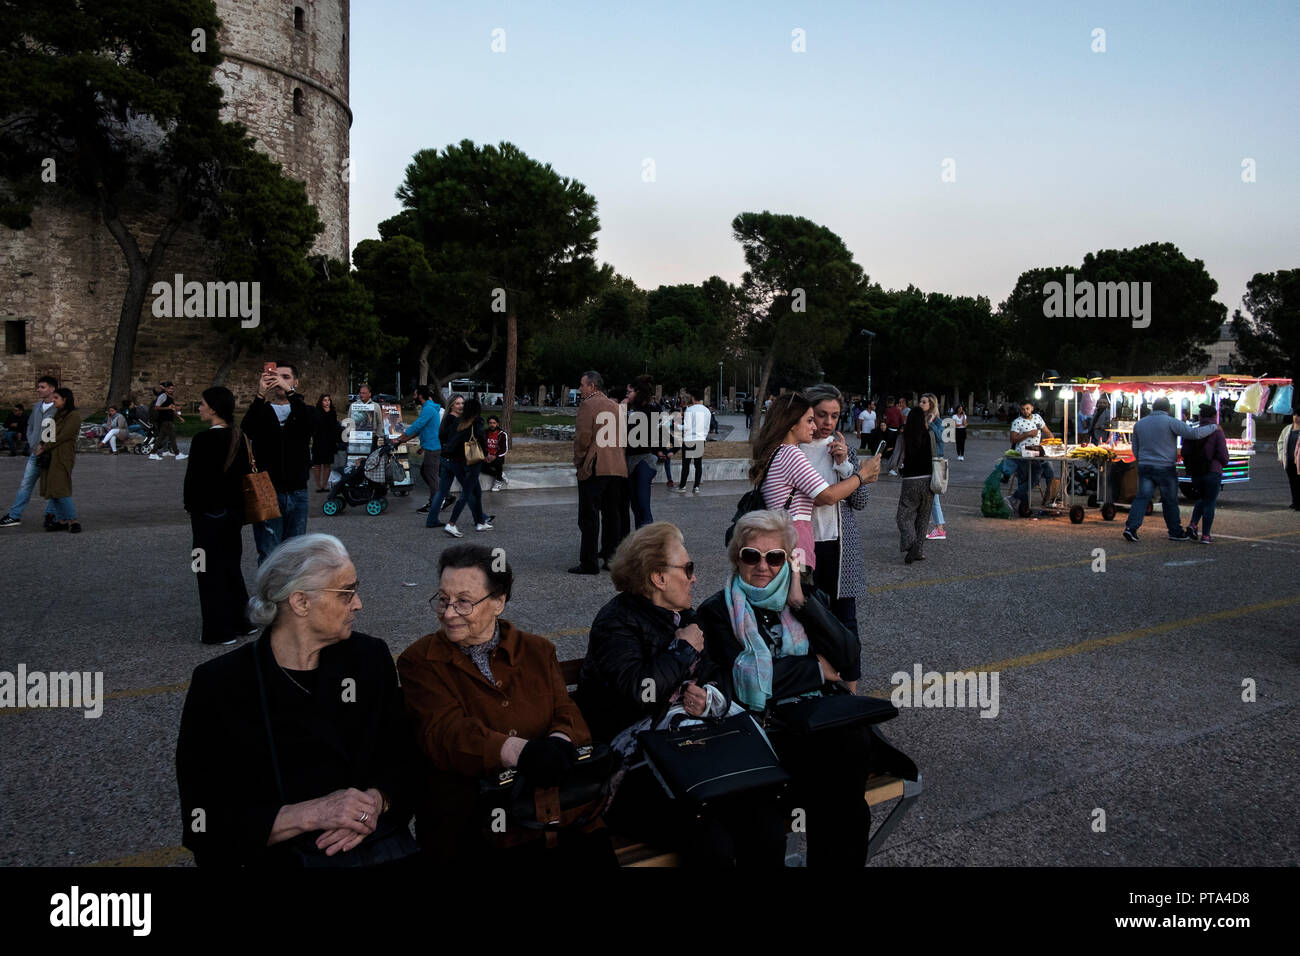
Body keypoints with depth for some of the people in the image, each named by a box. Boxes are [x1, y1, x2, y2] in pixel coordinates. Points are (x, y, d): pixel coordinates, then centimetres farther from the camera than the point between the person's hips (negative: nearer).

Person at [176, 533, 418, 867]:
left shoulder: (370, 658, 5)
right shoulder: (218, 686, -5)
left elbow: (402, 760, 11)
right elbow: (206, 824, -7)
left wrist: (375, 802, -9)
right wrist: (311, 814, -17)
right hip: (277, 856, -3)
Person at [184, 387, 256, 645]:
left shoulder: (203, 439, -17)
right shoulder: (239, 438, 3)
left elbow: (194, 477, -14)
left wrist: (190, 505, 0)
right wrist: (238, 507, 15)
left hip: (208, 513, -7)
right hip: (234, 512, 7)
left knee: (211, 570, 3)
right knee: (231, 566, 18)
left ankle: (219, 631, 9)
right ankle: (243, 622, 25)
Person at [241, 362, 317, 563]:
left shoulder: (304, 411, 8)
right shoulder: (261, 411, 7)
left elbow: (313, 424, -17)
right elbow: (246, 431, -15)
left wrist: (289, 392, -28)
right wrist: (260, 395, -27)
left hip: (297, 493, 1)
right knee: (268, 556, -3)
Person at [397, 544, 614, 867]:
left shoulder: (538, 651, 15)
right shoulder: (419, 661, 4)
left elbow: (566, 712, 5)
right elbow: (444, 733, -11)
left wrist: (559, 740, -21)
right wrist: (518, 751, -28)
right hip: (465, 815, -3)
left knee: (590, 843, -24)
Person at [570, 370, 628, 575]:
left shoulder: (588, 405, -6)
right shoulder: (615, 406, 15)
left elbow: (582, 437, -12)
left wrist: (578, 461, 0)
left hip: (593, 468, -7)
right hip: (617, 468, 7)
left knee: (589, 517, -3)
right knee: (612, 515, 12)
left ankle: (588, 563, -4)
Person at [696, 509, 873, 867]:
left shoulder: (806, 600, 16)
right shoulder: (717, 611, 4)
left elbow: (850, 662, 2)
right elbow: (749, 680, -11)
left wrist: (799, 603, -2)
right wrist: (816, 668, -2)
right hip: (762, 727, -4)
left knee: (854, 741, -29)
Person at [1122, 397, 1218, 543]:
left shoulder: (1139, 424, 7)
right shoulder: (1170, 422, -9)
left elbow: (1135, 449, 14)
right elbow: (1194, 433, -15)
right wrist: (1213, 427, 1)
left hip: (1145, 467, 4)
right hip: (1165, 469, -4)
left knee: (1142, 498, 2)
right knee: (1170, 501, 8)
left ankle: (1131, 527, -14)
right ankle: (1175, 531, 18)